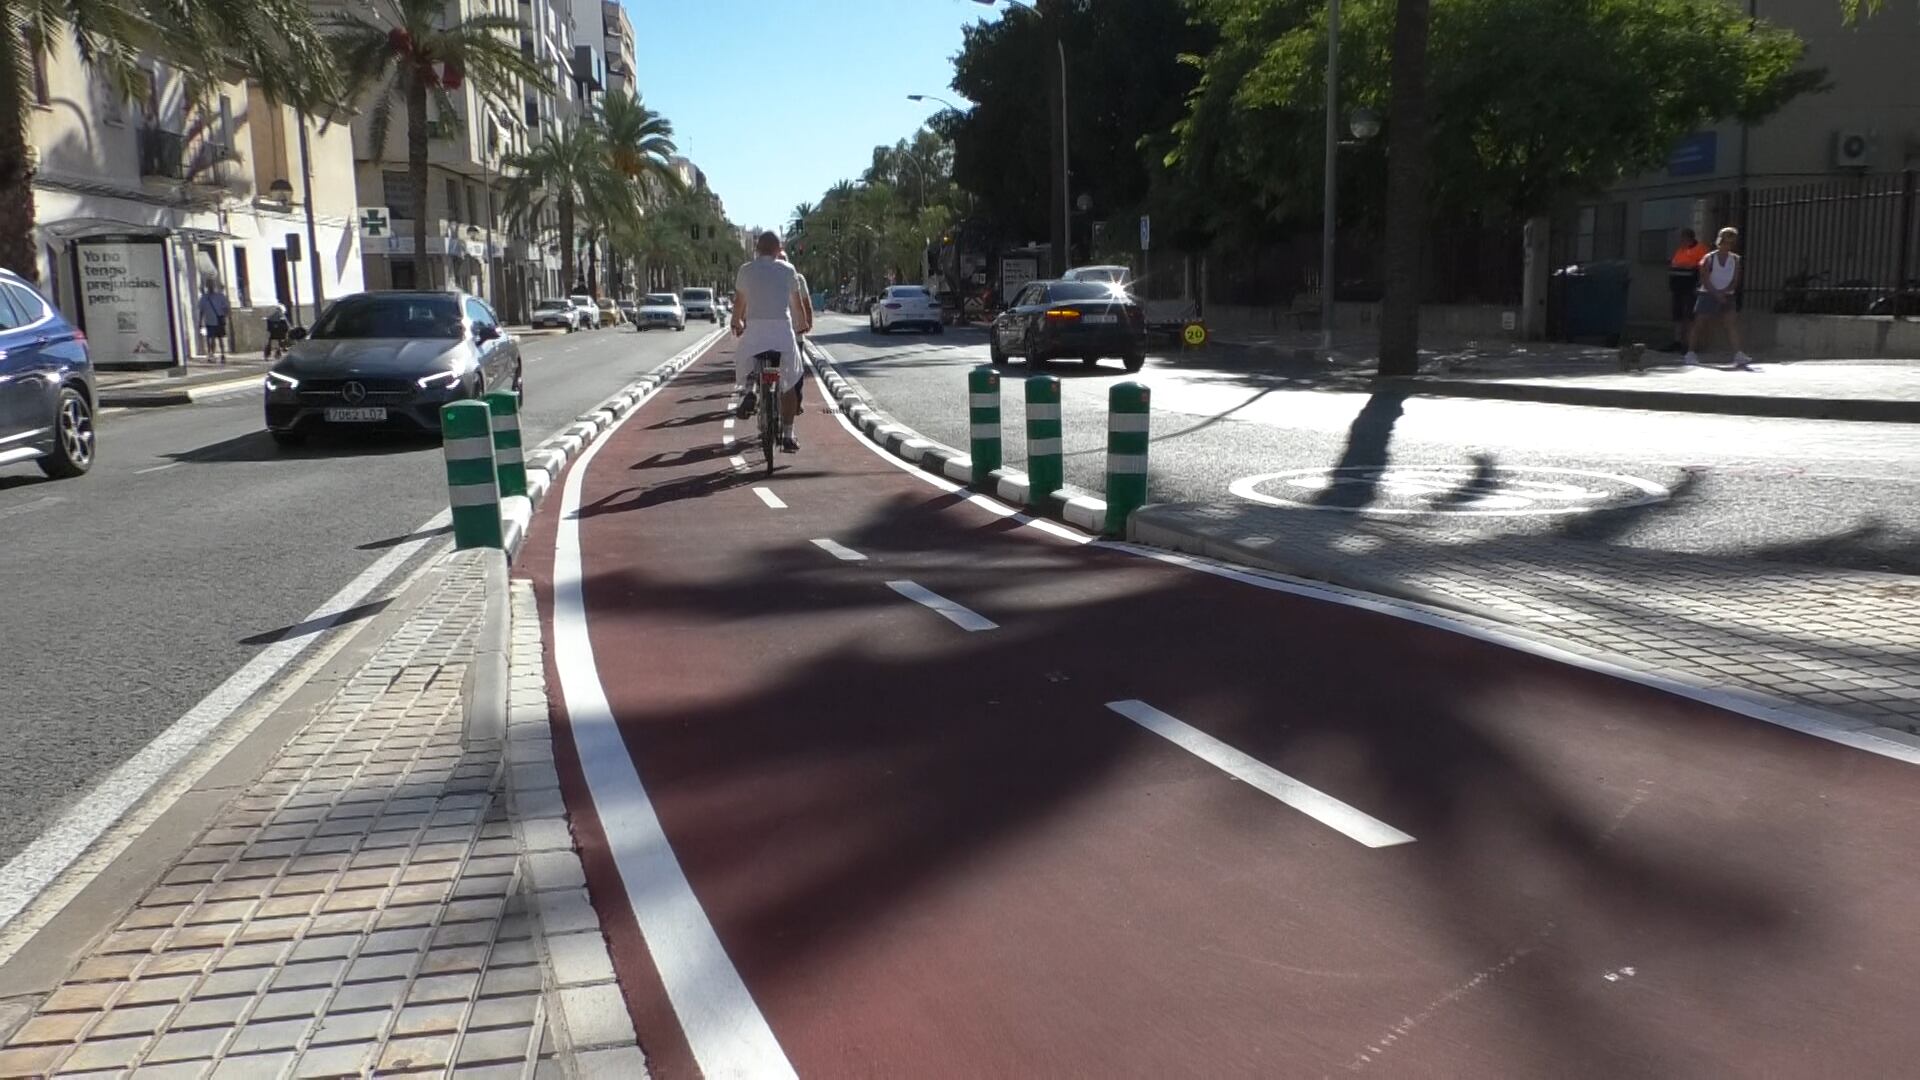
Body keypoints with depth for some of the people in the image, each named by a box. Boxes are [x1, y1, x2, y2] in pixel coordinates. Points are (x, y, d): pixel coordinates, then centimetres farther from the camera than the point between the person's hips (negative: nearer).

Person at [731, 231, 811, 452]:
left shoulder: (746, 270, 9)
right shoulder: (788, 270, 8)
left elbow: (739, 302, 19)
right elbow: (797, 302, 17)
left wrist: (736, 323, 39)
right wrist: (804, 324, 36)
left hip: (754, 328, 0)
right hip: (783, 328, 0)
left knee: (742, 360, 29)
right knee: (788, 383, 12)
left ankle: (747, 391, -3)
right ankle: (788, 436, 7)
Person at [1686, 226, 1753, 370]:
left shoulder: (1735, 260, 5)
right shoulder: (1709, 259, -5)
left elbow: (1735, 281, 1)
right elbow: (1705, 280, -11)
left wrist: (1723, 292, -15)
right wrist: (1716, 294, -19)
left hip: (1726, 297, 3)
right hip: (1708, 295, -3)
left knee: (1733, 323, -11)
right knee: (1699, 324, 1)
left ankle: (1738, 354, -19)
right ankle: (1691, 353, 13)